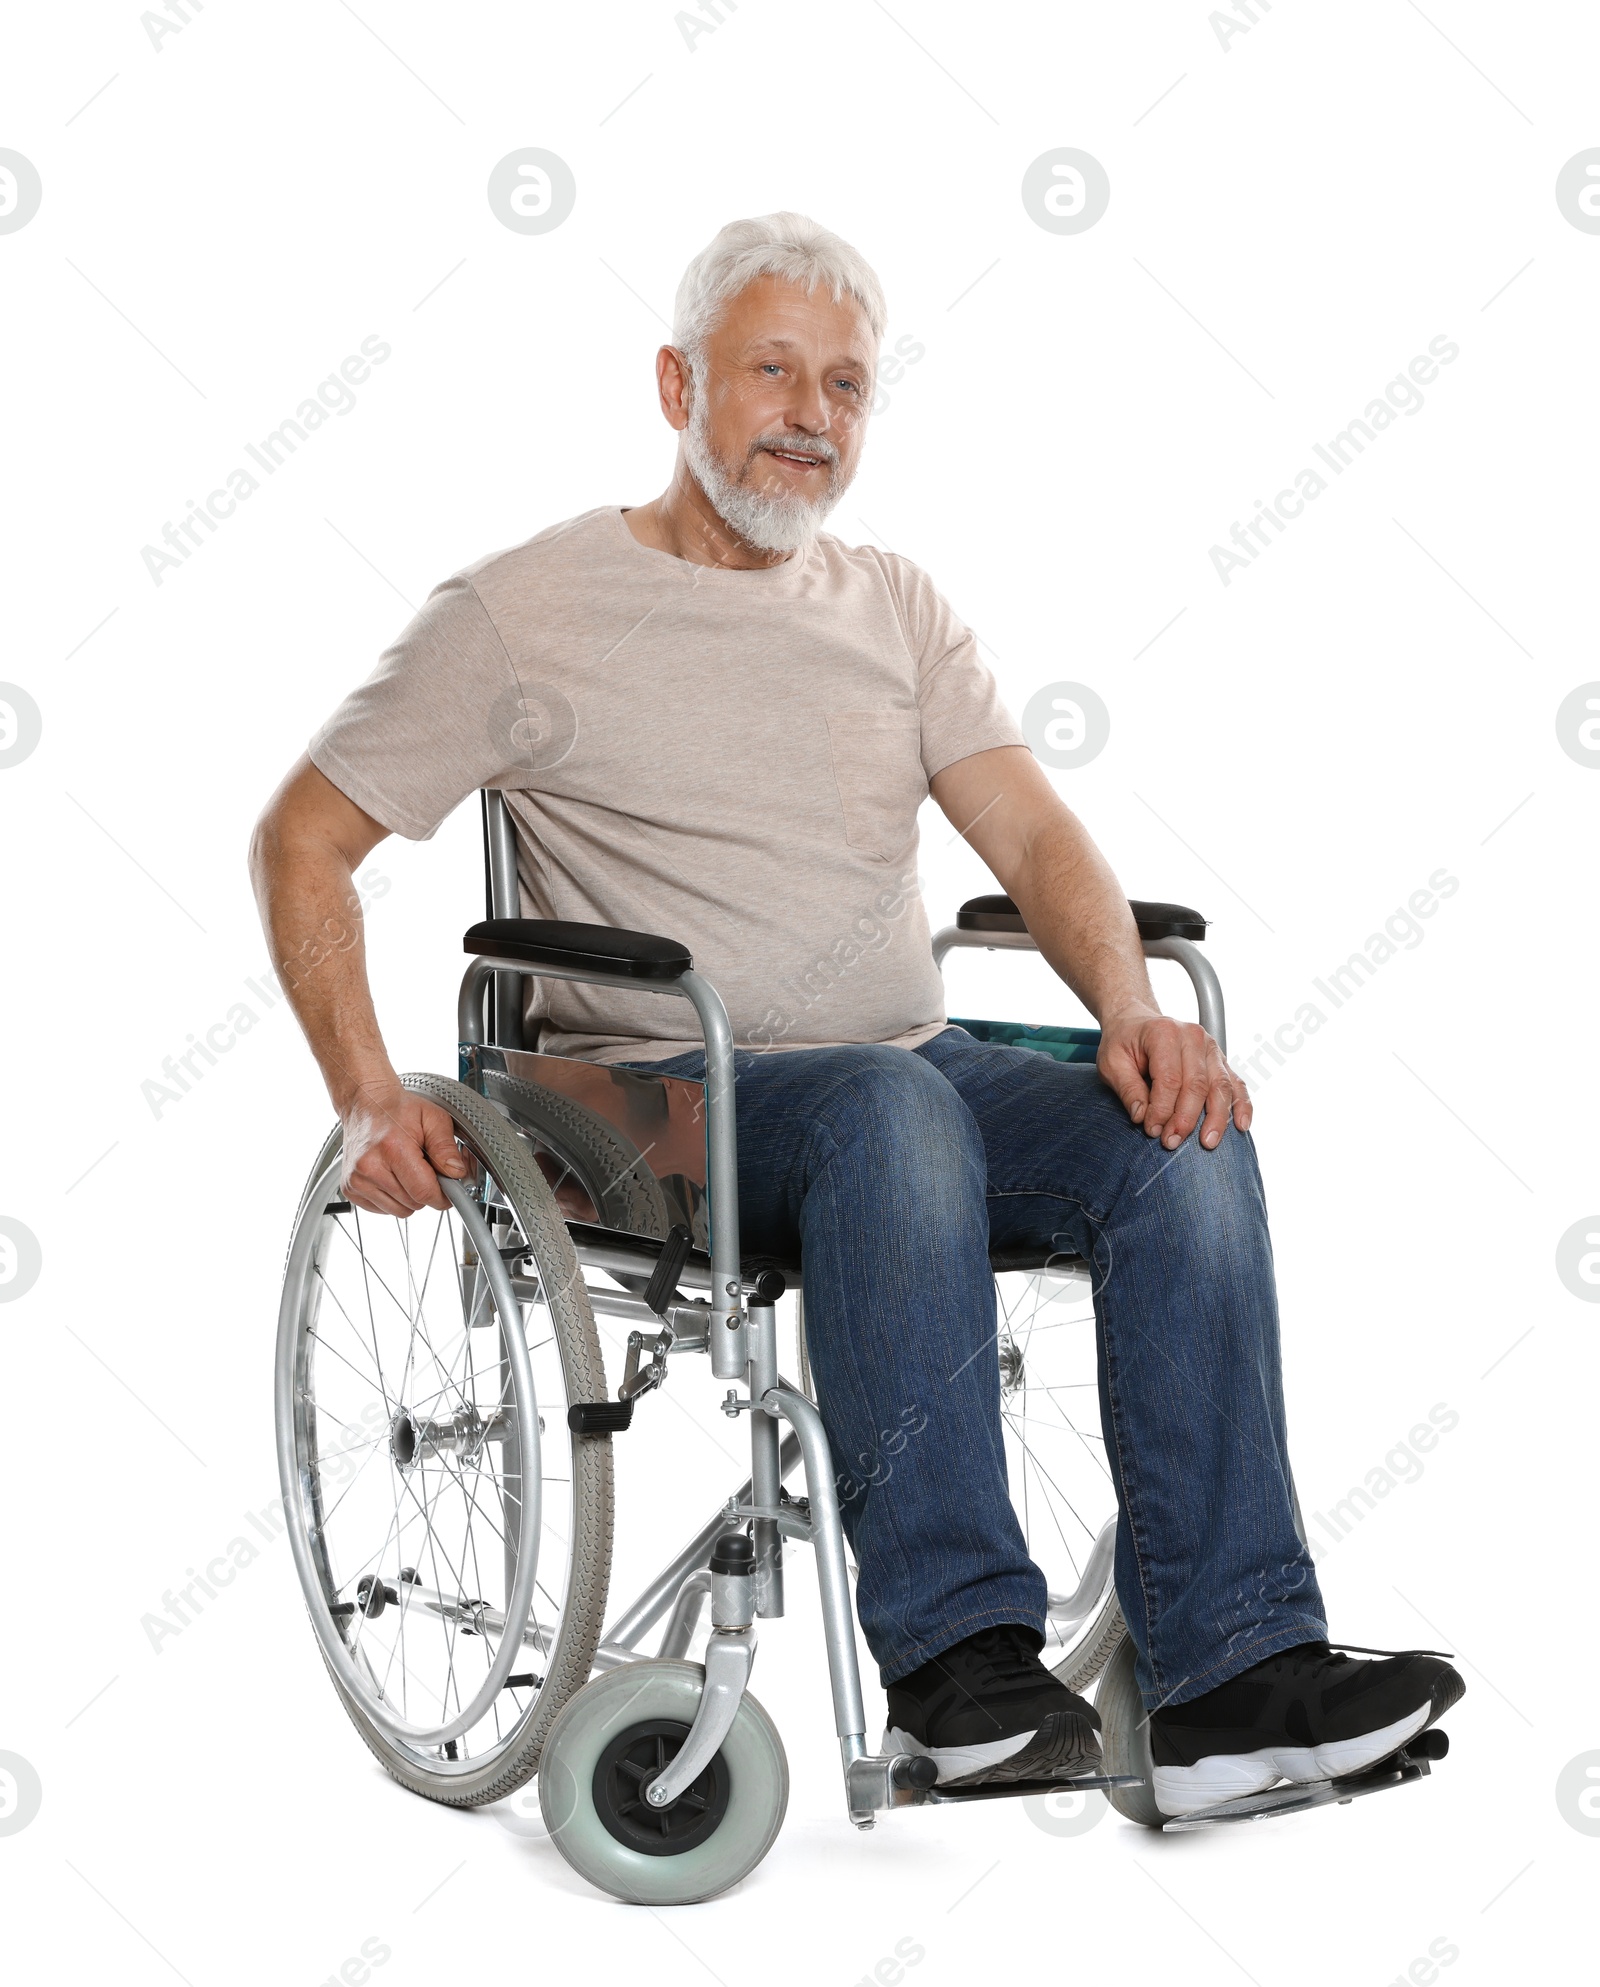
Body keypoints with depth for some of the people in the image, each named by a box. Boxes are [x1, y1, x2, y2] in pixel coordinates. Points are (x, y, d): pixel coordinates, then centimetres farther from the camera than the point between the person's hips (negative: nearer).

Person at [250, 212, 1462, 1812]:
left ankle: (1232, 1675, -24)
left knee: (1179, 1134, -23)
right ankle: (955, 1651, -33)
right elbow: (302, 839, 4)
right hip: (656, 1101, -5)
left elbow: (1033, 838, 5)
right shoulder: (521, 614, 2)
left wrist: (1131, 1009, -15)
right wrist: (368, 1101, -9)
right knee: (891, 1107, -37)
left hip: (910, 1072, 5)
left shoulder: (896, 611, 16)